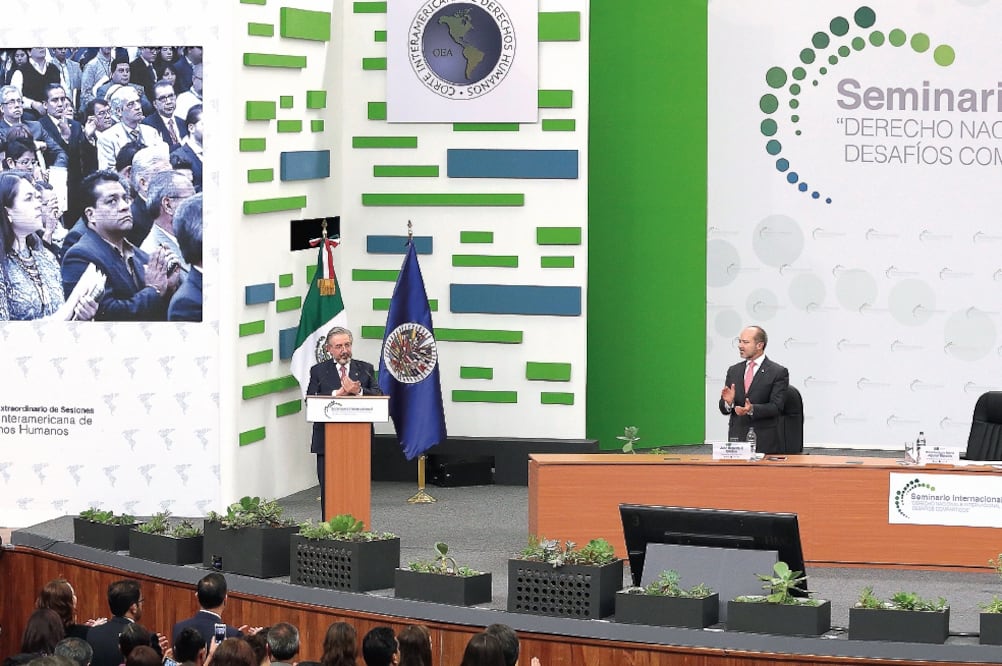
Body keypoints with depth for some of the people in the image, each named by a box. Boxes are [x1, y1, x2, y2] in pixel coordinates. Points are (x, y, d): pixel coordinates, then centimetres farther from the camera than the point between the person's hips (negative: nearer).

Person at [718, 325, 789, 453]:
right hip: (736, 439, 4)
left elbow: (776, 407, -11)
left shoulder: (778, 372, -3)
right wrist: (728, 402, -13)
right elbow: (724, 409, 10)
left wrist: (752, 409, -27)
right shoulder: (733, 371, 13)